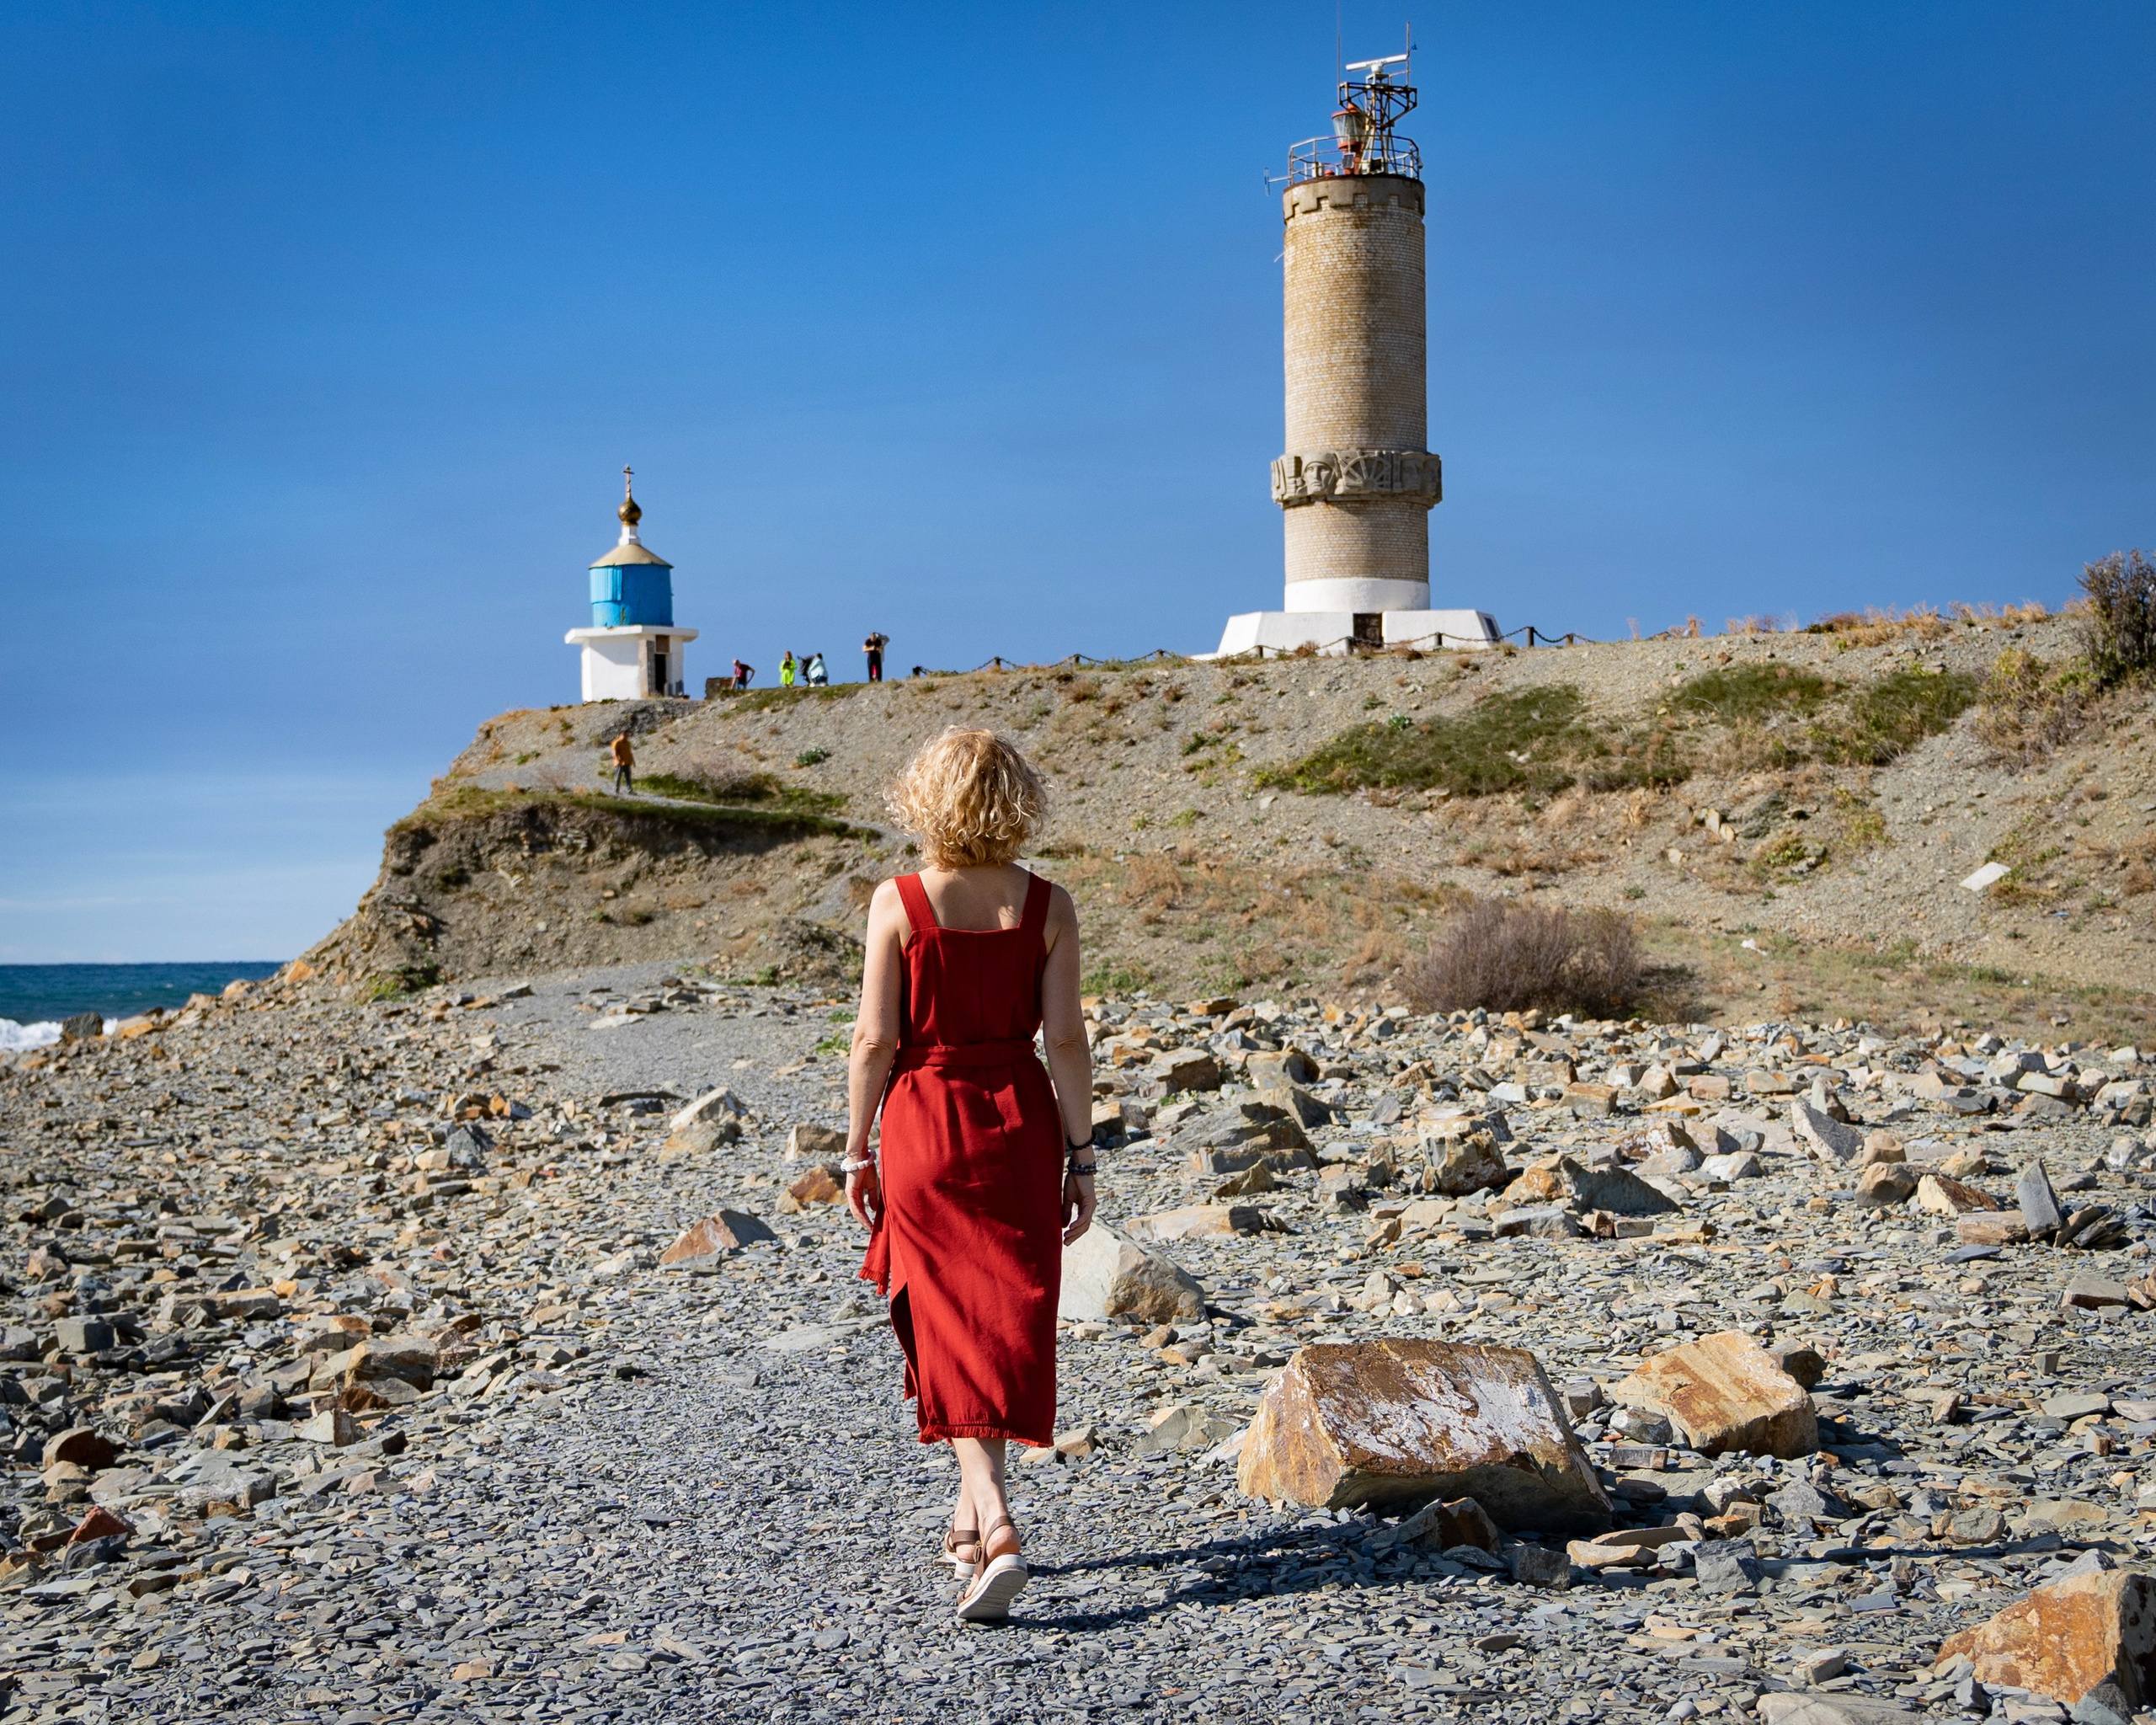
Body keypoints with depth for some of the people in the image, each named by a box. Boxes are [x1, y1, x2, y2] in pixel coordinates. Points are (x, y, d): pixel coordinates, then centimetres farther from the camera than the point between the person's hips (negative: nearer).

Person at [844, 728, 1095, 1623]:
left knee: (953, 1328, 2)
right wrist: (1081, 1156, 2)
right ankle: (972, 1518, 27)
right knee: (1009, 1322, 15)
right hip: (1021, 1121, 2)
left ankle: (996, 1527, -14)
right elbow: (1066, 1038, -4)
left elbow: (875, 1038, -8)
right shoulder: (1048, 906, -4)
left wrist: (857, 1150, 2)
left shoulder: (898, 902, -8)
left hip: (927, 1122, -2)